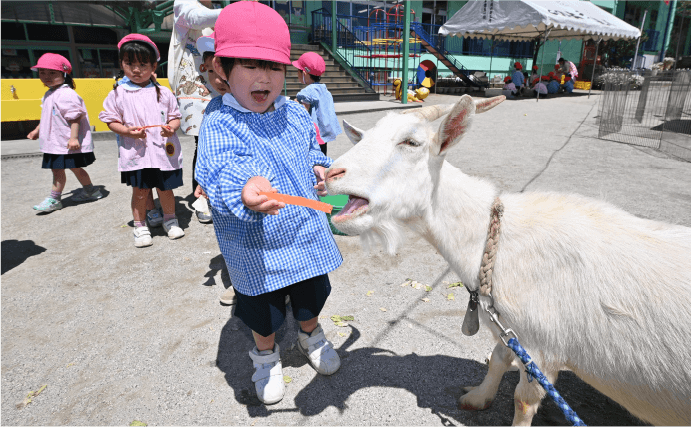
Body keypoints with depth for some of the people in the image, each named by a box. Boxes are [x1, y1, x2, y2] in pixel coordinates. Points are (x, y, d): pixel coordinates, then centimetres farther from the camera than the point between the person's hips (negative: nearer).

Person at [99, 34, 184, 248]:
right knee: (140, 191, 7)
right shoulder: (118, 93, 1)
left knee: (165, 188, 12)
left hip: (164, 150, 1)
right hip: (135, 152, -1)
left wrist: (171, 128, -14)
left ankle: (170, 219, 33)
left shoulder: (163, 92, 3)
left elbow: (175, 116, 7)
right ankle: (140, 226, 23)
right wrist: (127, 131, -16)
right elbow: (111, 120, 3)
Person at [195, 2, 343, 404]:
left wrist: (320, 169, -4)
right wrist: (245, 192, -55)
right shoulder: (219, 125, -18)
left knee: (313, 294, 24)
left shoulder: (296, 114, -1)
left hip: (307, 232, 5)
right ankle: (266, 354, 47)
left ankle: (312, 334, 55)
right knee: (263, 310, 17)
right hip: (257, 245, -4)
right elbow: (220, 174, -34)